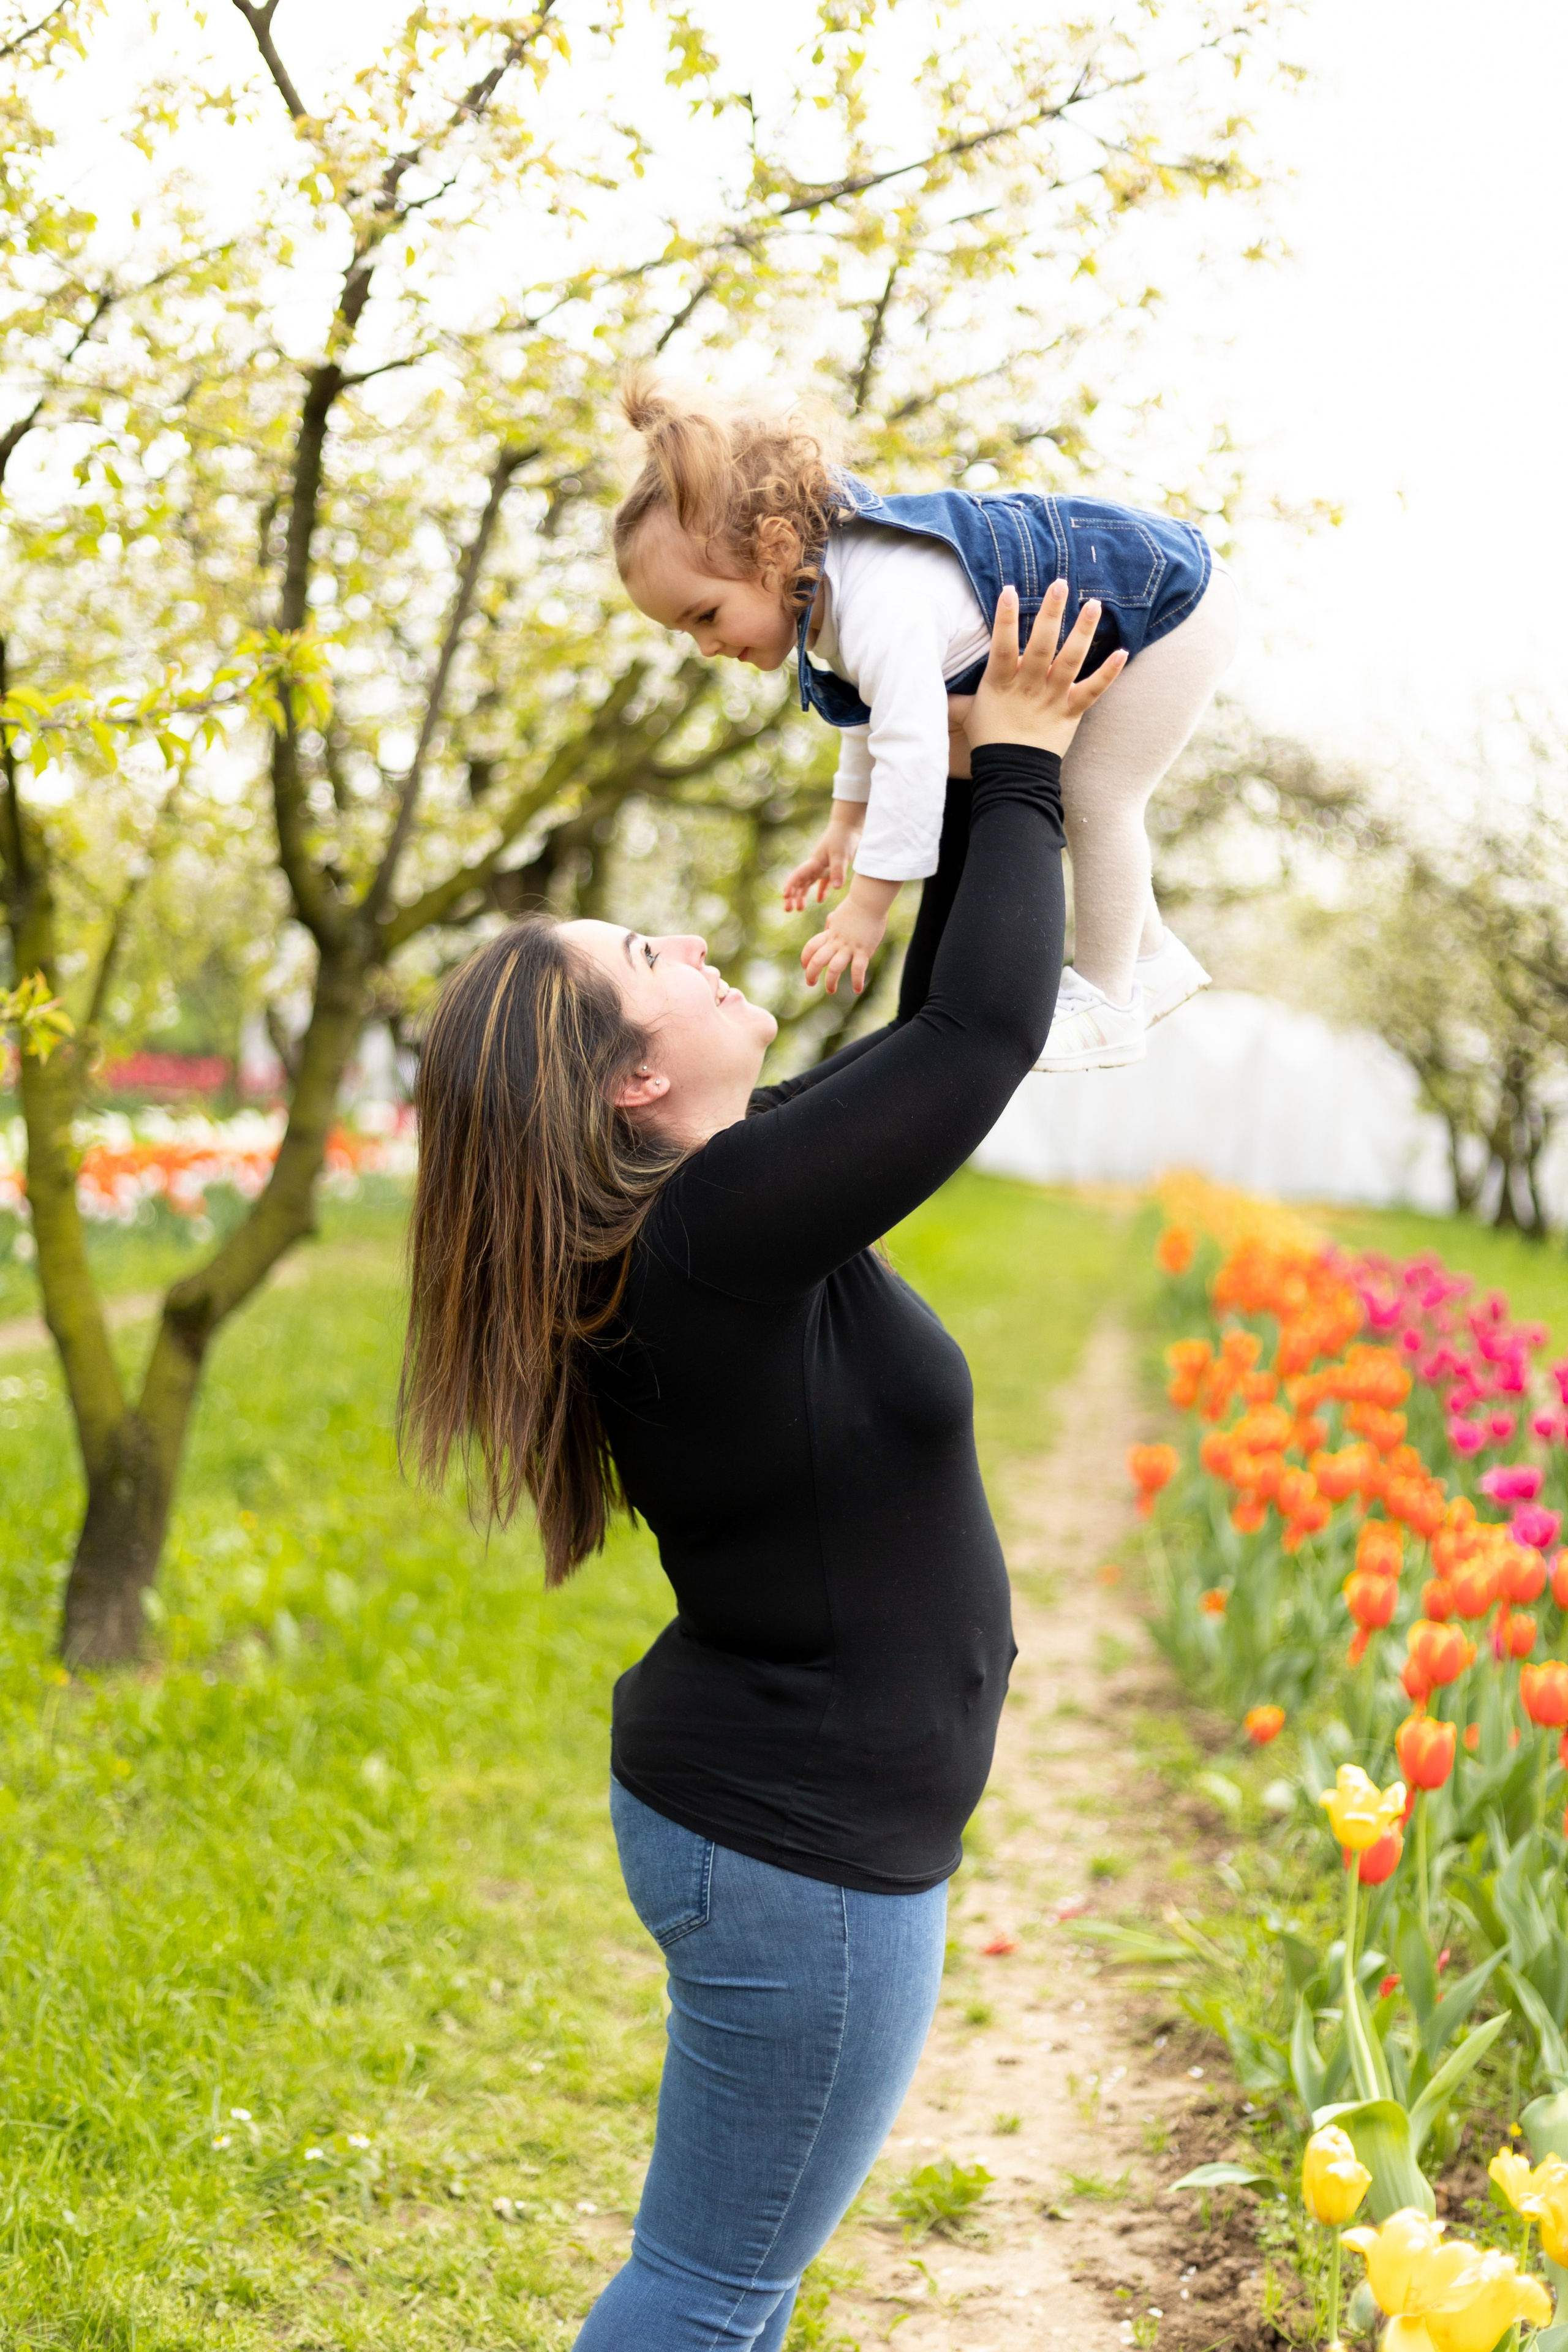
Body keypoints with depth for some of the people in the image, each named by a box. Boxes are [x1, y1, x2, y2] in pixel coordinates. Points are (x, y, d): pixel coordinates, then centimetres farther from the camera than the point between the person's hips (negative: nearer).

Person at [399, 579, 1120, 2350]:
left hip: (760, 1807, 9)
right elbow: (989, 1033, -24)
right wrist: (1018, 772, -11)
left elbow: (927, 1032, 12)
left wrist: (978, 792, 6)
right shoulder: (724, 1232, -26)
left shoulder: (705, 1201, 2)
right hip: (802, 1847, -9)